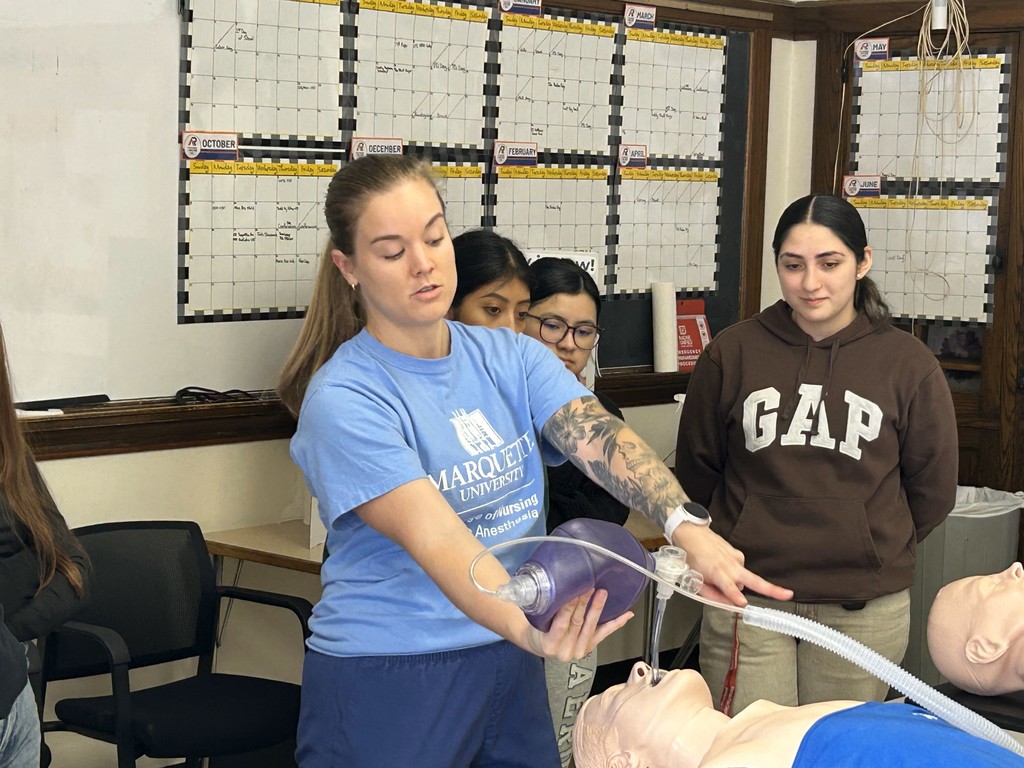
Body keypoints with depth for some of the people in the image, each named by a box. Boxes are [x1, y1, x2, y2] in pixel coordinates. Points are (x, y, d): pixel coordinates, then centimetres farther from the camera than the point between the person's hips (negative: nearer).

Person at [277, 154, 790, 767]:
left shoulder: (512, 359, 2)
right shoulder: (343, 401, -15)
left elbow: (599, 438, -15)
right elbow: (435, 539, -27)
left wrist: (689, 529, -33)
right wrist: (528, 629, -43)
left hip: (511, 670, 5)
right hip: (385, 683, -5)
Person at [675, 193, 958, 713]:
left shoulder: (908, 365, 0)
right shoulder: (733, 353, 0)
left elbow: (932, 490, 9)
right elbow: (696, 469, 10)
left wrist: (876, 549, 12)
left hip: (862, 609, 0)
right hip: (747, 596, 0)